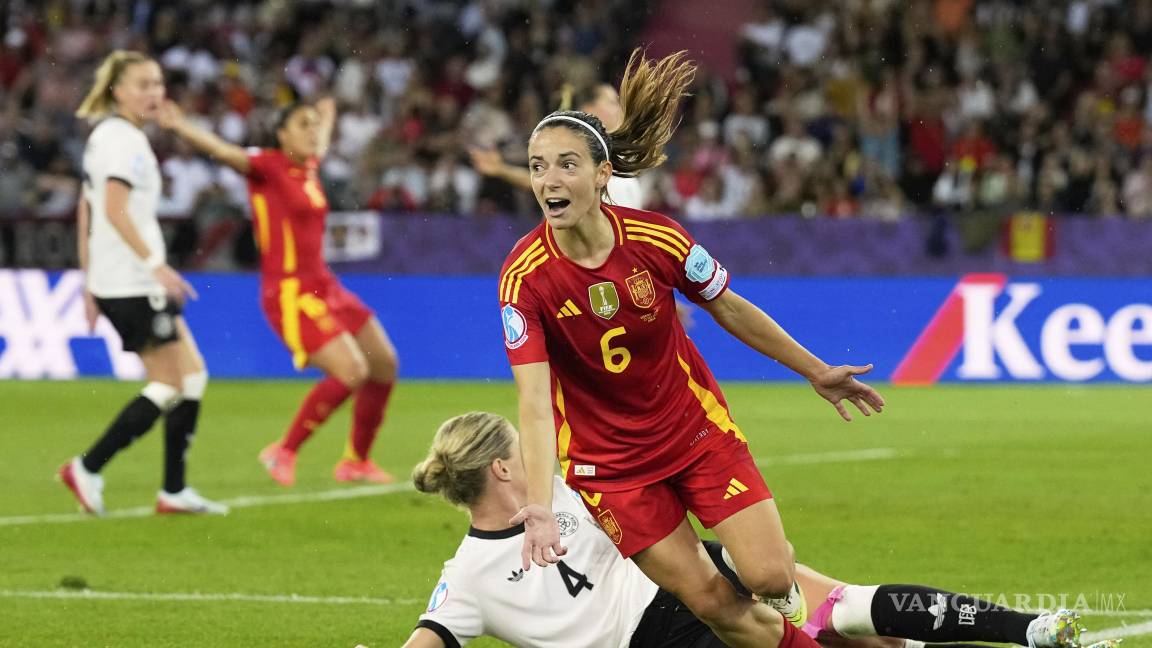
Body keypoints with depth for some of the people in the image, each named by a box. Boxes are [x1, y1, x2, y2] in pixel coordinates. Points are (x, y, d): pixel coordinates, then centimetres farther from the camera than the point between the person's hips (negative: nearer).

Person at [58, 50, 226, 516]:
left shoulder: (106, 136, 17)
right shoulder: (126, 140, -13)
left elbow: (86, 212, 19)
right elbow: (115, 210, -23)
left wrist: (90, 282, 21)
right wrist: (156, 263, -28)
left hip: (113, 282, 10)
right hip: (132, 284, -10)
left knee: (192, 375, 11)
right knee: (170, 386, -5)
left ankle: (175, 491, 10)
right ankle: (87, 469, -5)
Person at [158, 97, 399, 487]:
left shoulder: (309, 167, 11)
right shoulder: (266, 166, -11)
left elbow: (320, 147, 36)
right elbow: (223, 151, -29)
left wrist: (327, 119, 56)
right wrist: (180, 127, -46)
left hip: (323, 287, 9)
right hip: (290, 293, -9)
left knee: (384, 365, 13)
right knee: (351, 372, -20)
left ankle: (357, 461, 28)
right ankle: (284, 452, -5)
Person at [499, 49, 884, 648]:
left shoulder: (656, 240, -17)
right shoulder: (524, 278, -22)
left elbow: (730, 310, 2)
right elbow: (534, 401, -27)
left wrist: (816, 372, 10)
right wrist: (539, 507, -39)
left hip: (696, 430, 1)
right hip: (607, 460, -1)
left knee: (768, 577, -11)